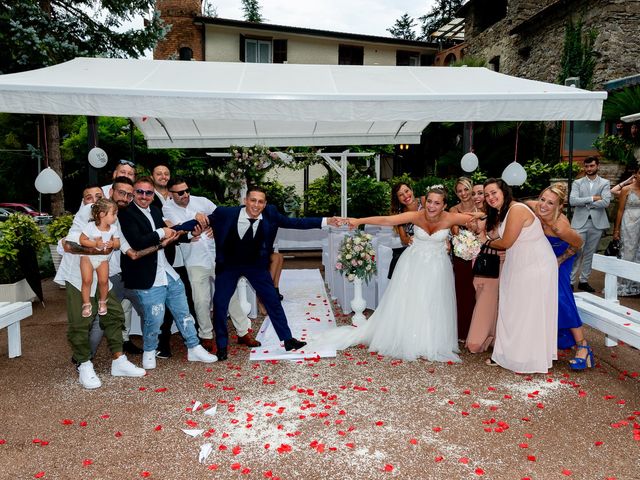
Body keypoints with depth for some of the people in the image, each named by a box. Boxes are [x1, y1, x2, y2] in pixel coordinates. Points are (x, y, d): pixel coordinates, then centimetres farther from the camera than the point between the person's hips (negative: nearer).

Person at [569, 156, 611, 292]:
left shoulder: (604, 183, 6)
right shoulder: (577, 183, 6)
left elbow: (606, 202, -9)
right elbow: (572, 201, -10)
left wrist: (585, 203, -8)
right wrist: (592, 198, -12)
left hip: (597, 223, 1)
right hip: (580, 223, -1)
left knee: (589, 254, 9)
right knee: (576, 253, -5)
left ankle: (583, 281, 18)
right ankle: (570, 281, -1)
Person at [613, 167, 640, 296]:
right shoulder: (627, 190, 0)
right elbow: (620, 210, 0)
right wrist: (616, 230, -2)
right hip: (629, 224, -3)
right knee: (628, 253, -1)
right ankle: (624, 285, 7)